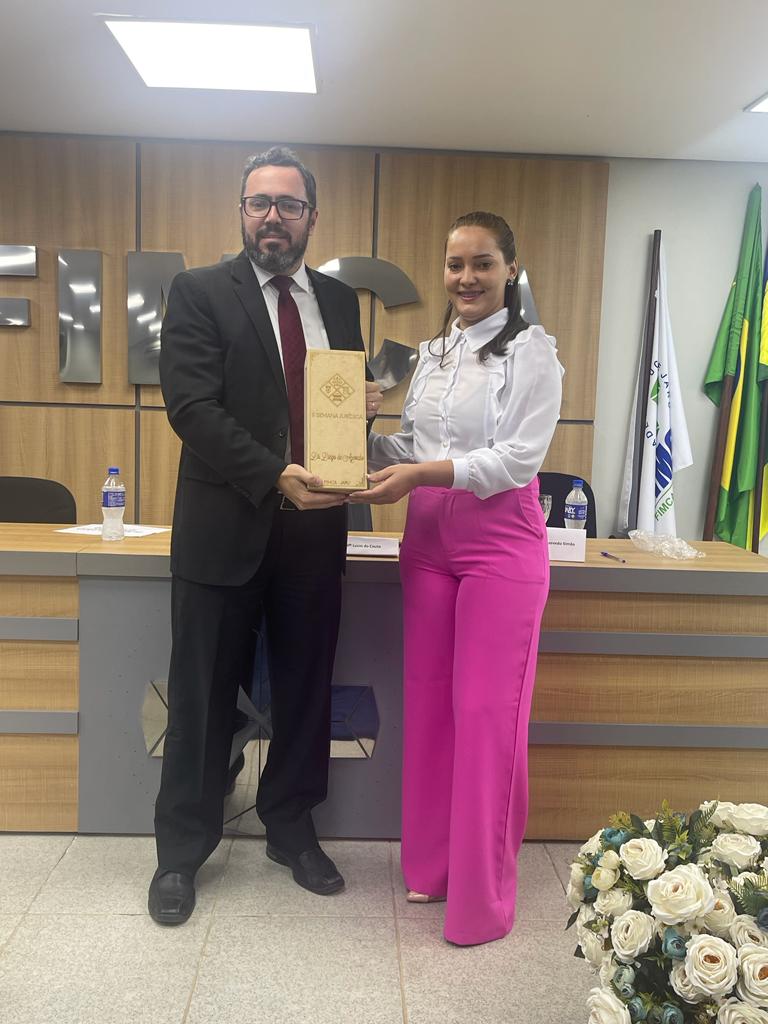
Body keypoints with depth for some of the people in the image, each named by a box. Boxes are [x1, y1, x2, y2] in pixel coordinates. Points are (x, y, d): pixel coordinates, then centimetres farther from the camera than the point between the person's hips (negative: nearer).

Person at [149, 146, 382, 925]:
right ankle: (181, 852, 26)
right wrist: (274, 475, -24)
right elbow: (191, 407, -13)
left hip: (313, 528, 4)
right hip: (225, 528, -4)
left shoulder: (338, 301, 12)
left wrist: (363, 404, -7)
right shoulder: (199, 292, -2)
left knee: (306, 691, 14)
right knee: (203, 700, 8)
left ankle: (291, 829, 34)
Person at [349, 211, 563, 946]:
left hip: (500, 547, -6)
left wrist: (418, 475, -20)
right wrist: (363, 447, -6)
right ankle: (430, 864, 29)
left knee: (487, 716, 0)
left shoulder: (531, 351, -5)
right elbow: (411, 445, 12)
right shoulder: (432, 352, 14)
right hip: (428, 542, 6)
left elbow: (518, 457, -14)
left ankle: (484, 897, 15)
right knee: (428, 706, 11)